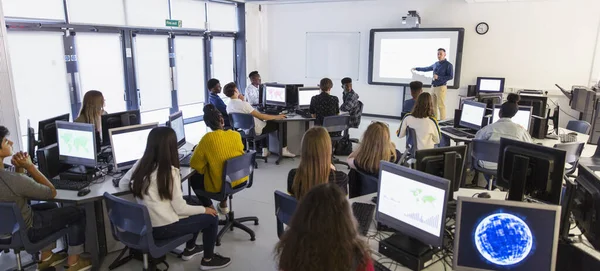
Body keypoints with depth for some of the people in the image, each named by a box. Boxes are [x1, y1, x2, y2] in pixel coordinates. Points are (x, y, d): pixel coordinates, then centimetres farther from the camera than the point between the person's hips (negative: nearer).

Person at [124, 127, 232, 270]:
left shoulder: (140, 163, 0)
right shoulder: (170, 171, -20)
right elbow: (180, 208, -17)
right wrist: (204, 209, -2)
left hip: (145, 225, 8)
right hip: (162, 229, -8)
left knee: (194, 203, 25)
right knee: (211, 217, 7)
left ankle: (189, 249, 39)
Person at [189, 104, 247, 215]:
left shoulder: (208, 138, -19)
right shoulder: (236, 135, -8)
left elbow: (195, 164, -13)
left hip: (220, 184, -5)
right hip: (240, 179, 5)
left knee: (194, 179, 22)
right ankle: (223, 205, 39)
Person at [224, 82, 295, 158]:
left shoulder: (228, 106, -3)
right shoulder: (244, 104, -28)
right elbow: (260, 116, -23)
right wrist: (276, 117, -13)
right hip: (256, 130, -9)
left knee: (263, 121, 36)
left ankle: (264, 149, 32)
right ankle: (284, 150, 9)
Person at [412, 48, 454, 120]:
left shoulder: (448, 65, -7)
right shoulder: (436, 64, 13)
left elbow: (451, 77, -12)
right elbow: (427, 68, 29)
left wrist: (438, 77, -19)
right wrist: (416, 69, 36)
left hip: (441, 87, -7)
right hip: (433, 87, 7)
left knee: (441, 106, -8)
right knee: (433, 105, 10)